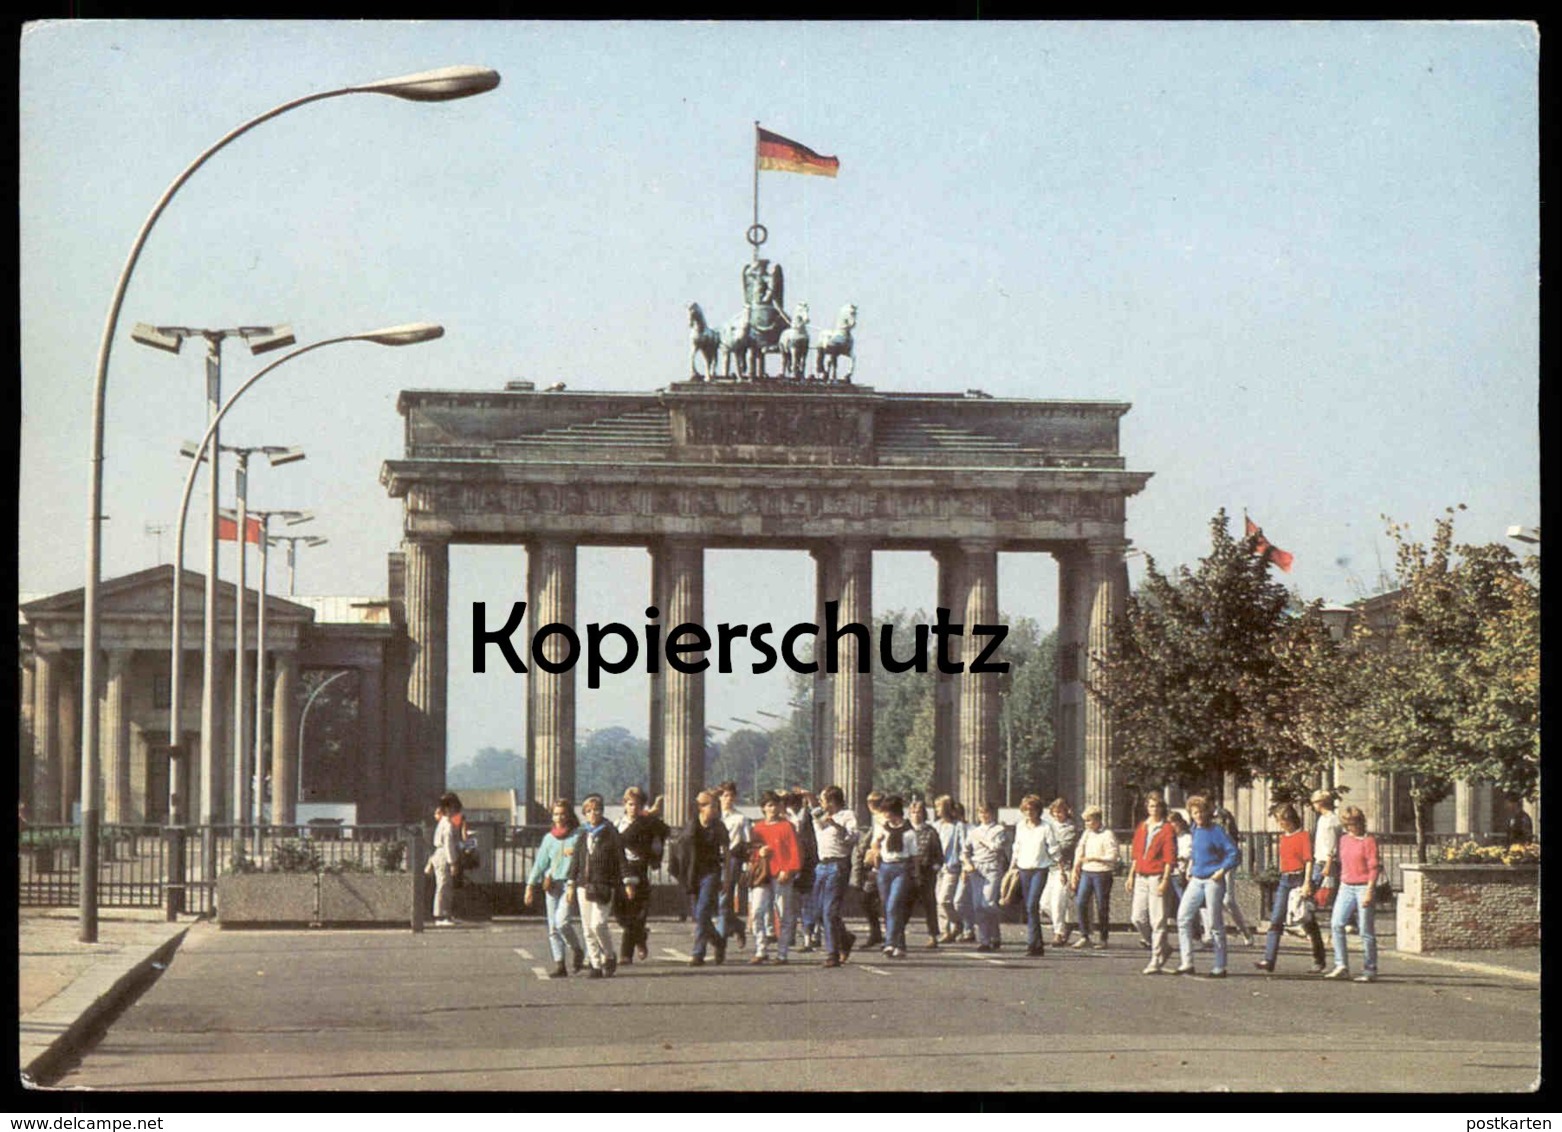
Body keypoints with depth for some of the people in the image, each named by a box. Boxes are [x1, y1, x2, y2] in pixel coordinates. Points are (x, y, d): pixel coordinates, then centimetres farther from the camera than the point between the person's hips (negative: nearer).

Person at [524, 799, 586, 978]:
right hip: (551, 885, 5)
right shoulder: (549, 838, 13)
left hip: (569, 884, -5)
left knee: (562, 921, -18)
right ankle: (559, 965, 5)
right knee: (553, 927, 1)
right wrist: (530, 885, 7)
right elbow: (540, 863, 13)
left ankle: (577, 950, 6)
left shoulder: (579, 835, 1)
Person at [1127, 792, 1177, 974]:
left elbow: (1170, 858, -8)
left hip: (1158, 877, -6)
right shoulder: (1142, 827, 16)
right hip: (1141, 877, 6)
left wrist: (1165, 880, -15)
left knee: (1158, 921, -5)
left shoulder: (1167, 829, -3)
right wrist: (1131, 875, 14)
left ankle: (1156, 961, -2)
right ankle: (1162, 948, 20)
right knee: (1137, 917, 2)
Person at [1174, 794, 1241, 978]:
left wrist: (1221, 871, -17)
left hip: (1213, 881, -7)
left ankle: (1220, 967, 7)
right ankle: (1186, 963, -1)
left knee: (1215, 924, 0)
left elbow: (1233, 853, -13)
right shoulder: (1195, 830, 11)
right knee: (1183, 917, -4)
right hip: (1196, 880, 7)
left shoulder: (1215, 831, -9)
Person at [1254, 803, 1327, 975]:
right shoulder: (1283, 837, 14)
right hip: (1284, 880, 6)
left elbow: (1308, 860, -12)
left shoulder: (1303, 836, -7)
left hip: (1299, 878, -6)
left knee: (1308, 922, 3)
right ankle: (1268, 960, -11)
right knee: (1276, 920, -5)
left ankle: (1319, 961, 14)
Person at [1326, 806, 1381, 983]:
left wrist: (1369, 892, -15)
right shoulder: (1344, 839, 13)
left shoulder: (1369, 841, -5)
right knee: (1336, 924, -10)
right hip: (1346, 887, 6)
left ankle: (1370, 971, 6)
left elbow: (1373, 868, -9)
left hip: (1363, 888, -6)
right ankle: (1341, 966, -10)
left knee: (1366, 931, -2)